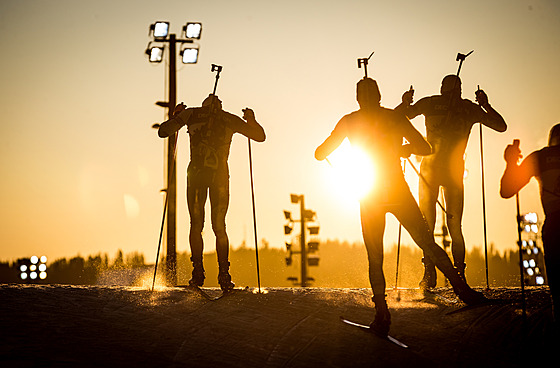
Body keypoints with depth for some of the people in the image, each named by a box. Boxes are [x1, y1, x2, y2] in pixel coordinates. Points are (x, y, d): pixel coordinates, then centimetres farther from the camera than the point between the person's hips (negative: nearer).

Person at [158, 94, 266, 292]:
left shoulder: (191, 114, 10)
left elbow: (163, 132, 12)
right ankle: (223, 272, -2)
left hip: (196, 173, -1)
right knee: (219, 226, 7)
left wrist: (175, 116, 28)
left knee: (196, 224, 7)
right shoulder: (230, 119, 12)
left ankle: (198, 269, -2)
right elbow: (260, 136, 14)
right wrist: (252, 120, 32)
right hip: (220, 174, 1)